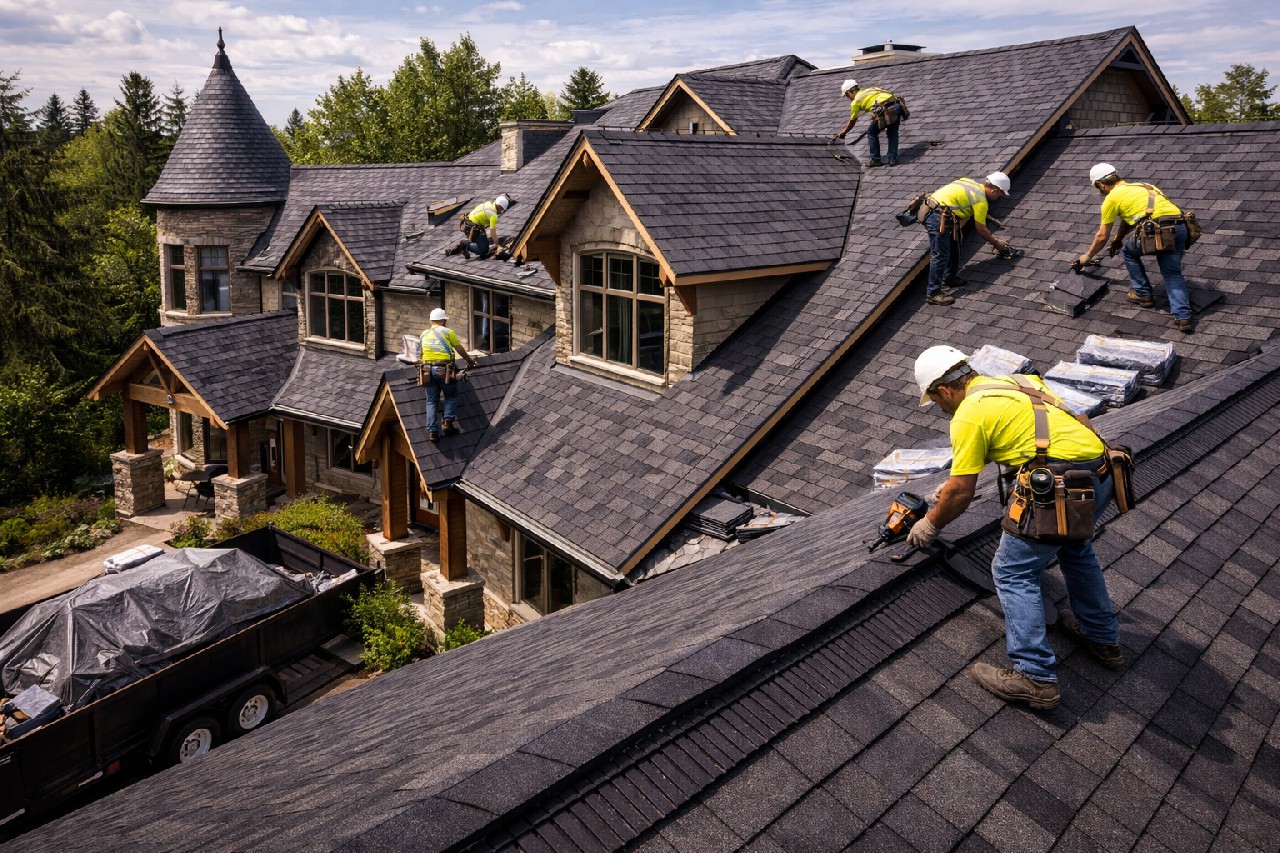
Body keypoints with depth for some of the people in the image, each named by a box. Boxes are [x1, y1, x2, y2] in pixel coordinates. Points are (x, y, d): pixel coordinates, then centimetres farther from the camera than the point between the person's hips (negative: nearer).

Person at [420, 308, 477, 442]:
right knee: (451, 396, 15)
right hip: (444, 369, -3)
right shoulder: (447, 332, 4)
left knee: (432, 401, 8)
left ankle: (432, 431, -2)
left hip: (428, 370, 3)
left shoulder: (424, 334, 17)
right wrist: (470, 360, 27)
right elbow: (460, 350, 10)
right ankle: (448, 421, -4)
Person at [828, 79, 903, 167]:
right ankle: (893, 159, 21)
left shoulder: (855, 101, 13)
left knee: (872, 133, 17)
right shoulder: (871, 89, 31)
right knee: (893, 133, 24)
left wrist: (842, 133, 40)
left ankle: (875, 160, 20)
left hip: (886, 110, -6)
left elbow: (852, 123, 24)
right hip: (897, 104, 6)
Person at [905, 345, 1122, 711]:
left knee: (1013, 572, 2)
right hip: (1102, 473, 9)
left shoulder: (969, 414, -3)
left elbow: (961, 494, 1)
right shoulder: (1014, 382, 22)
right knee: (1075, 546, 32)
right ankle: (1103, 639, 42)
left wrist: (930, 525, 18)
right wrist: (954, 481, 44)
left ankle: (1036, 677, 1)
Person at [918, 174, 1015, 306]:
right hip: (937, 217, -10)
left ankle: (949, 279, 32)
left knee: (953, 248, 20)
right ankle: (933, 293, -10)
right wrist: (996, 243, 13)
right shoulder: (981, 201, -7)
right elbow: (981, 229, -1)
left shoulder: (971, 184, 17)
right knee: (940, 255, -10)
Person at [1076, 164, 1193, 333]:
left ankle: (1142, 294, 29)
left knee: (1129, 252, 24)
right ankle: (1183, 317, -4)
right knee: (1172, 273, 11)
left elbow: (1102, 236, 18)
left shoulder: (1112, 197, 10)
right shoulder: (1139, 186, 32)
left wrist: (1087, 256, 34)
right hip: (1180, 227, 6)